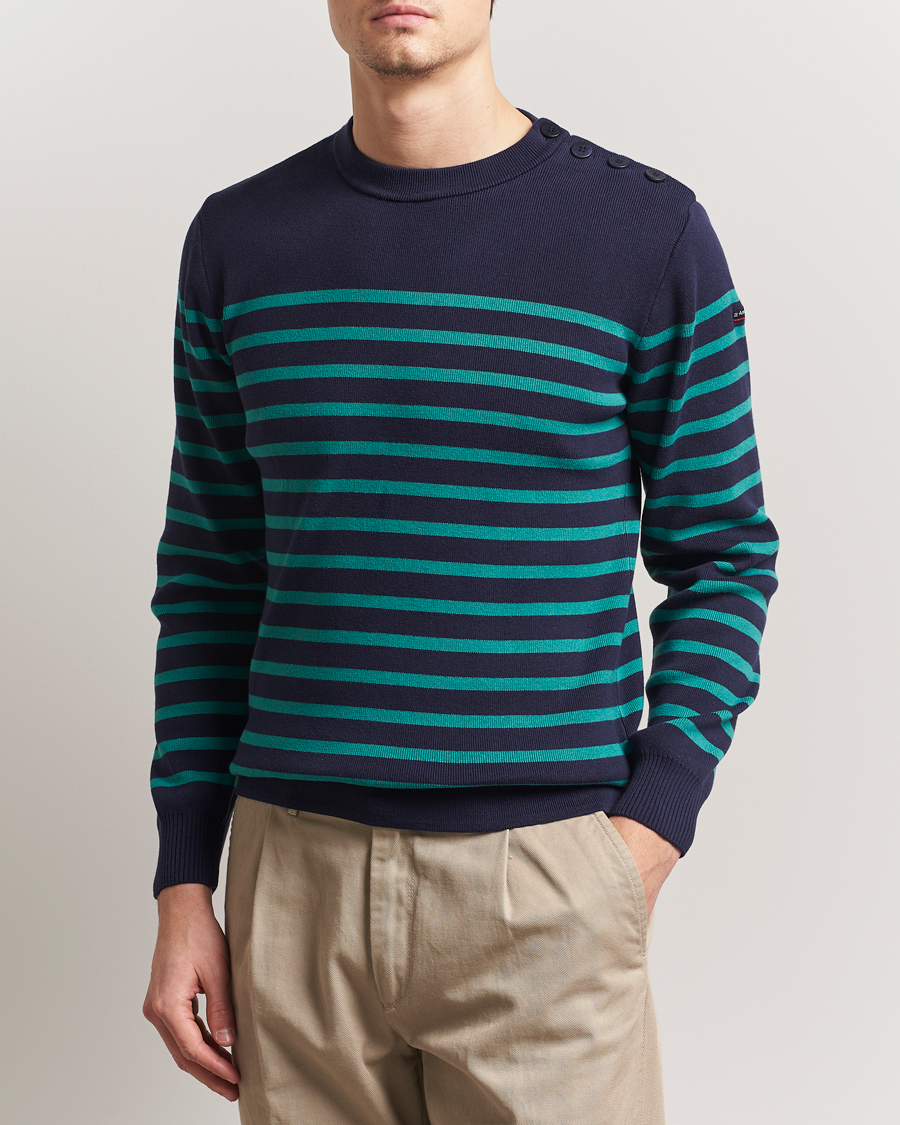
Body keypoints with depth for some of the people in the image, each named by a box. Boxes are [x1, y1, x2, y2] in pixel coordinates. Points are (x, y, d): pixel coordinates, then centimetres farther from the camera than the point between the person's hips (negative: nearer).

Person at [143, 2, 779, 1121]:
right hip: (296, 877, 2)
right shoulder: (237, 242, 7)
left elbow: (723, 559, 4)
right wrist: (184, 884, 6)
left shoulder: (649, 232, -1)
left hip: (543, 882, -2)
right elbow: (211, 575, 10)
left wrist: (649, 832, -9)